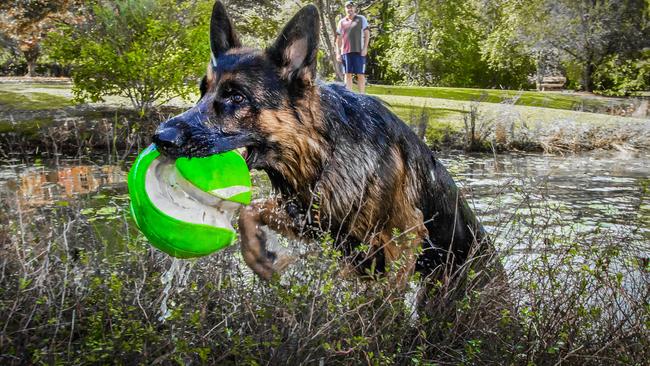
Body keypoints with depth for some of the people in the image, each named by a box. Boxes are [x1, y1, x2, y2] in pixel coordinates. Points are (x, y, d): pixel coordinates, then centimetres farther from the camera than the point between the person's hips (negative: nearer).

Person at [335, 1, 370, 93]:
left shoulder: (361, 19, 8)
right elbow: (338, 38, 14)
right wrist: (338, 53, 7)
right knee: (348, 74, 2)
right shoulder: (341, 22, 14)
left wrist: (365, 48, -8)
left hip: (359, 51, -2)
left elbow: (367, 33, 3)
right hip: (346, 51, 3)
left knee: (360, 74, -2)